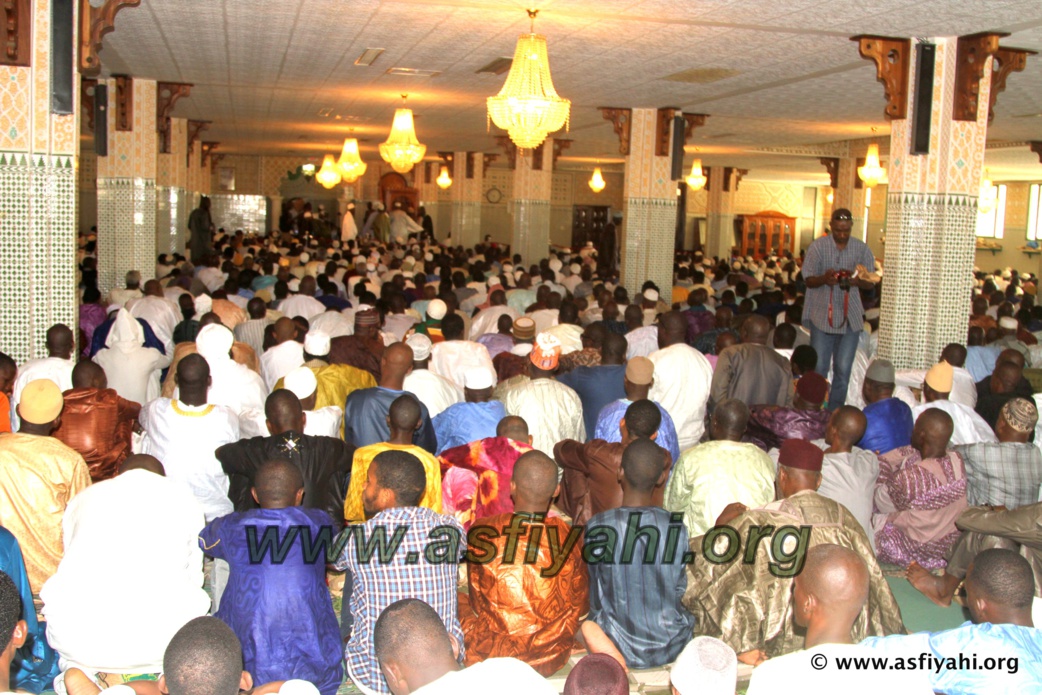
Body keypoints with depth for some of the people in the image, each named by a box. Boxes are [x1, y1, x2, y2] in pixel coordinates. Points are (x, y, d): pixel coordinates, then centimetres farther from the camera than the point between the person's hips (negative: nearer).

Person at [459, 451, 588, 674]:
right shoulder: (568, 537, -13)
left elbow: (478, 601, -1)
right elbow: (579, 605, 2)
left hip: (491, 658, -2)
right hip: (552, 659, 3)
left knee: (459, 601, 24)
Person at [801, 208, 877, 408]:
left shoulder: (862, 249, 4)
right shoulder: (818, 246, -1)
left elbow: (871, 283, 4)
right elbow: (808, 279, -4)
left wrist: (857, 281, -19)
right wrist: (824, 279, -26)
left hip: (851, 317, 2)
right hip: (823, 315, -1)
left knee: (843, 369, 2)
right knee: (818, 367, -1)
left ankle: (835, 412, 12)